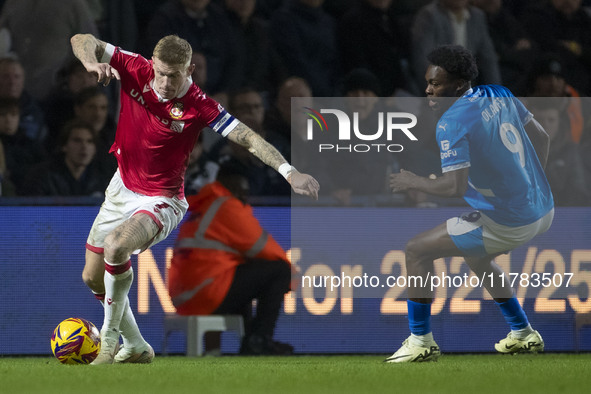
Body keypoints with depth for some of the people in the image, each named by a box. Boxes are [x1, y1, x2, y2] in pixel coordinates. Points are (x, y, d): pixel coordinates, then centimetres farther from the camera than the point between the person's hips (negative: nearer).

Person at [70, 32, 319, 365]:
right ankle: (136, 347, 33)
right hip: (122, 188, 6)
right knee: (93, 277, 11)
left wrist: (289, 171, -37)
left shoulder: (199, 107, -23)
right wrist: (92, 62, -35)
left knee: (116, 246, -33)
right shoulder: (136, 71, -15)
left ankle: (110, 338, -13)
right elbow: (83, 41, -12)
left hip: (161, 200, -6)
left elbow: (248, 138, -24)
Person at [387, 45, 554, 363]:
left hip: (508, 225, -9)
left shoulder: (452, 122, -20)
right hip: (543, 212, 9)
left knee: (417, 251, 2)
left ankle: (421, 341, 8)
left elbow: (455, 186, -26)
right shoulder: (499, 95, 4)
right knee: (476, 257, 35)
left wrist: (412, 182, -8)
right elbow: (541, 137, 14)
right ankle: (522, 334, 38)